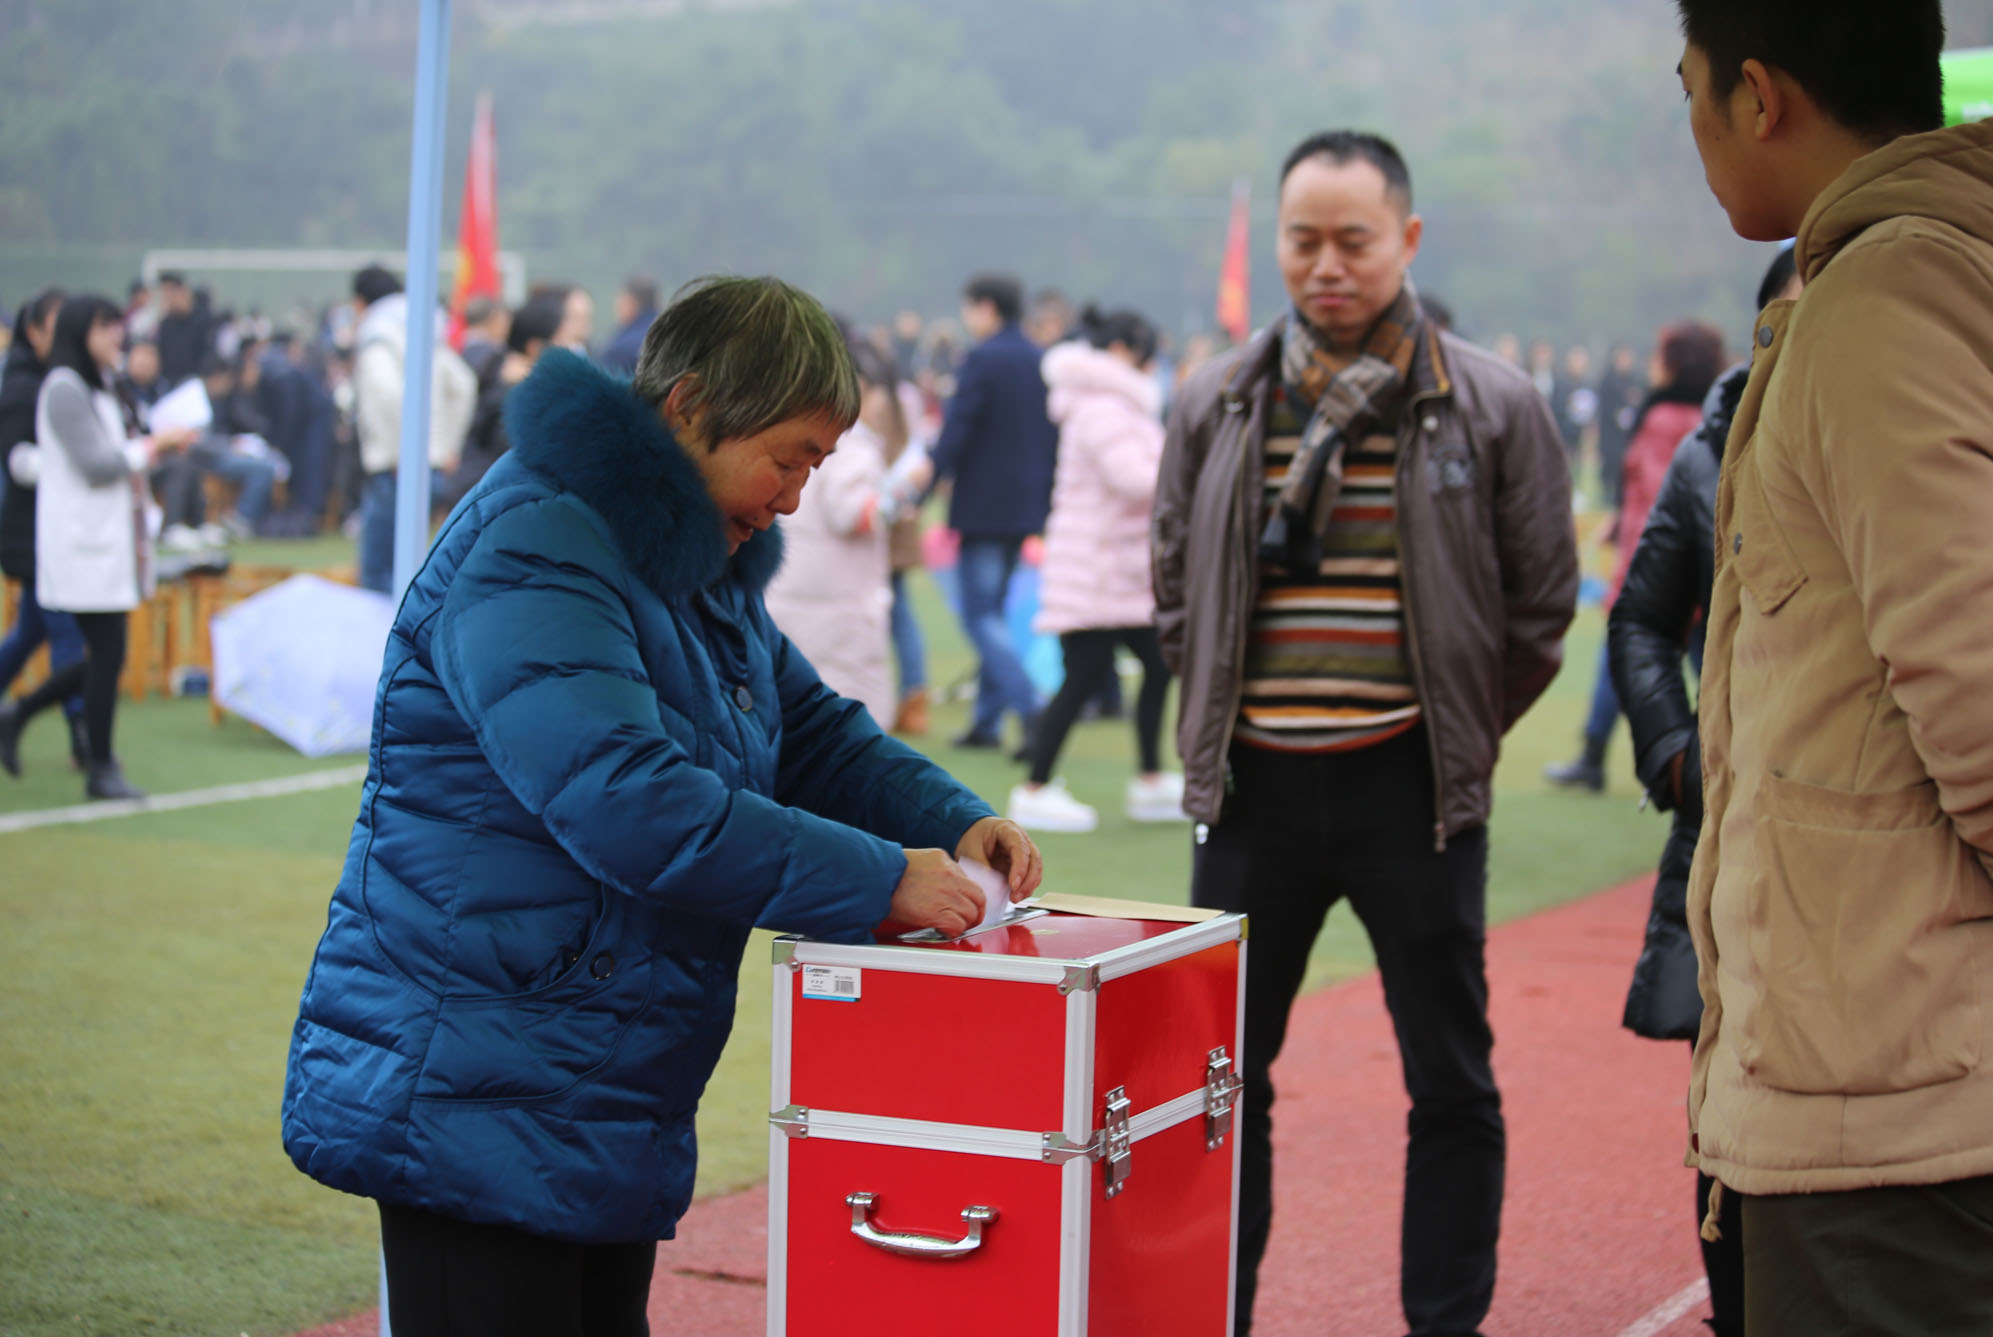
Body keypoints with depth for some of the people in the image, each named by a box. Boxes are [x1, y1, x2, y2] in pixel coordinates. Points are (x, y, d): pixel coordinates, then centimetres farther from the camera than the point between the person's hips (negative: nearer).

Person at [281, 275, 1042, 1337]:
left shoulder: (702, 567, 15)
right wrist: (879, 881, -26)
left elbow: (810, 732, 22)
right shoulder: (533, 554, -19)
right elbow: (629, 806, -30)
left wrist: (951, 823, 2)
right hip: (473, 1103, -10)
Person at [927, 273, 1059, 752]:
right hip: (1027, 506, 8)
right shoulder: (1043, 363, 9)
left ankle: (1028, 708, -20)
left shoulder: (982, 359, -13)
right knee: (992, 609, 16)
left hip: (983, 507, -8)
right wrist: (1048, 499, 20)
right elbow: (1055, 437, 13)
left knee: (980, 614, -5)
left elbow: (955, 430, -16)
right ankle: (987, 720, 17)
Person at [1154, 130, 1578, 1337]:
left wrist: (1458, 740, 4)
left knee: (1451, 1083, 5)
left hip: (1414, 788, -2)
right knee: (1225, 1073, 8)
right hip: (1254, 785, 2)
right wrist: (1221, 717, 10)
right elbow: (1176, 589, 15)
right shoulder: (1219, 406, 5)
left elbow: (1543, 608, 3)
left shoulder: (1494, 408, -3)